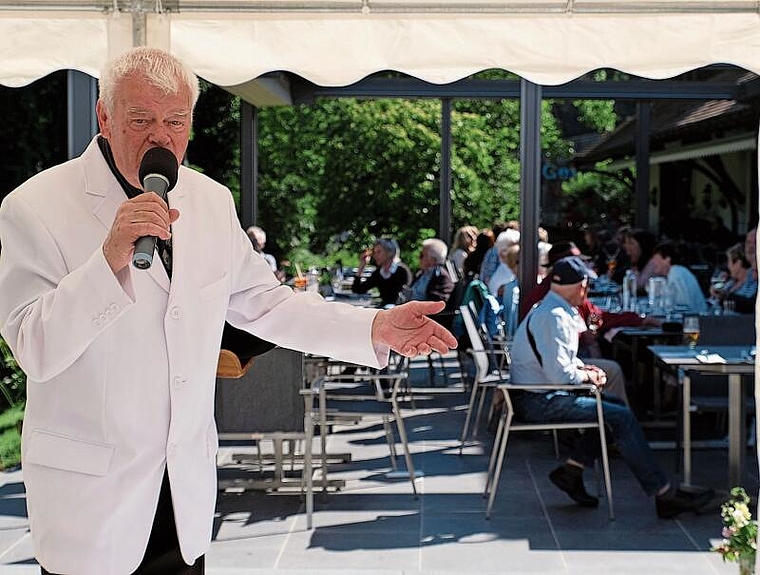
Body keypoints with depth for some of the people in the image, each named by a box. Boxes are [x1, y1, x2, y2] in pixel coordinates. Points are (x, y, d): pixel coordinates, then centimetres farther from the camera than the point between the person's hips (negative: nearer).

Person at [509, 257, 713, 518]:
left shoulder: (547, 308, 12)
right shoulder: (554, 317, -20)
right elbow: (559, 374, -26)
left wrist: (582, 367, 7)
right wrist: (585, 374, -7)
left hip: (539, 395, 10)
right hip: (538, 401, -10)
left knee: (615, 406, 13)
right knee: (621, 417, -13)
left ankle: (571, 471, 9)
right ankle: (665, 494, -8)